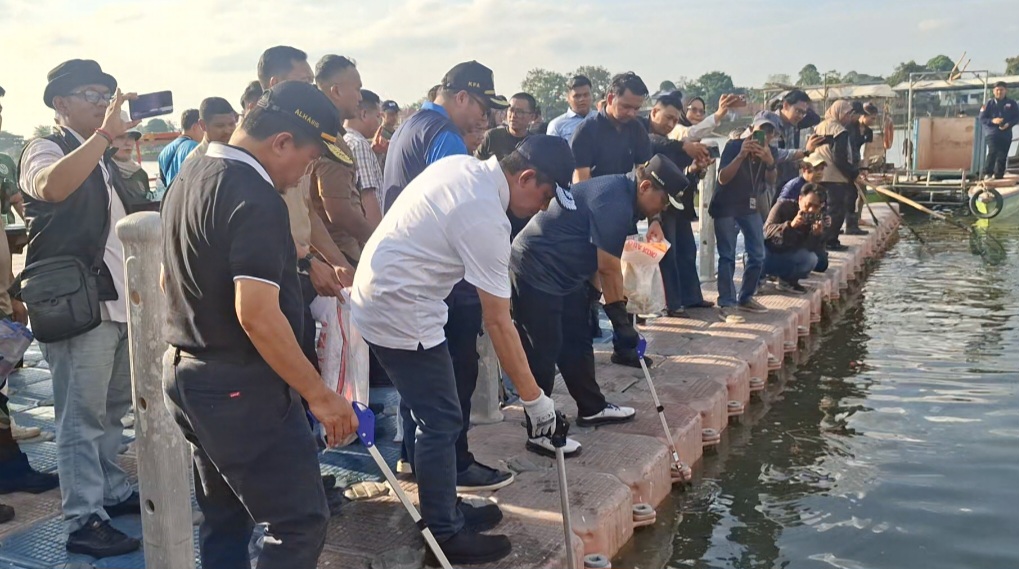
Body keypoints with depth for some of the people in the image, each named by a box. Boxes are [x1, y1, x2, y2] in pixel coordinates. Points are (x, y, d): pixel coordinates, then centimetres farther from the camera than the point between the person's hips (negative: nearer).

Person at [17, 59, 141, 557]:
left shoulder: (105, 157, 18)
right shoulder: (45, 150, -7)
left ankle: (113, 492, 31)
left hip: (119, 303, 9)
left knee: (113, 408, 18)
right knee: (82, 418, -4)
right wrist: (105, 132, -33)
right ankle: (83, 521, 4)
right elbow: (51, 186, -33)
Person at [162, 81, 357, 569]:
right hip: (240, 386, -10)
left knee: (224, 518, 20)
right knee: (300, 524, -4)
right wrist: (319, 395, -21)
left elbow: (170, 280, 21)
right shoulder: (256, 199, -20)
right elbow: (257, 316, -27)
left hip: (182, 371, 10)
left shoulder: (190, 178, 11)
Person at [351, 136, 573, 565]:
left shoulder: (462, 165, 4)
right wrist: (534, 398, -14)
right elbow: (498, 323, -21)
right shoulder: (486, 218, -22)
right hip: (400, 311, -10)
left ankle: (445, 510, 29)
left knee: (436, 417, 17)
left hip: (377, 296, 10)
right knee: (443, 422, -2)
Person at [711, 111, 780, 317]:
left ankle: (746, 297, 18)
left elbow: (771, 181, -14)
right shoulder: (734, 145, -18)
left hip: (751, 207, 6)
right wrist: (741, 155, -36)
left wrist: (769, 162, -32)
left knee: (757, 255, 5)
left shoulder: (770, 151, -4)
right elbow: (722, 178, -26)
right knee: (727, 256, -11)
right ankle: (727, 303, -11)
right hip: (726, 208, -6)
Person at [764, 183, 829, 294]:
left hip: (788, 258, 3)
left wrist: (817, 234, -35)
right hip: (769, 252, -3)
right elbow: (767, 230, -25)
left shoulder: (819, 219, -6)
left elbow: (817, 251, -14)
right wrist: (790, 225, -40)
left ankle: (788, 280, 4)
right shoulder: (783, 206, -14)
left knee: (811, 259, -25)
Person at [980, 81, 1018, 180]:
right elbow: (982, 119, 1)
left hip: (1006, 134, 3)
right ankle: (987, 173, -21)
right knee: (993, 152, -21)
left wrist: (1009, 124, -12)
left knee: (1002, 156, 5)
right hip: (992, 133, -3)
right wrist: (992, 121, -18)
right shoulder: (989, 104, 2)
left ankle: (999, 176, 13)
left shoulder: (1011, 103, 6)